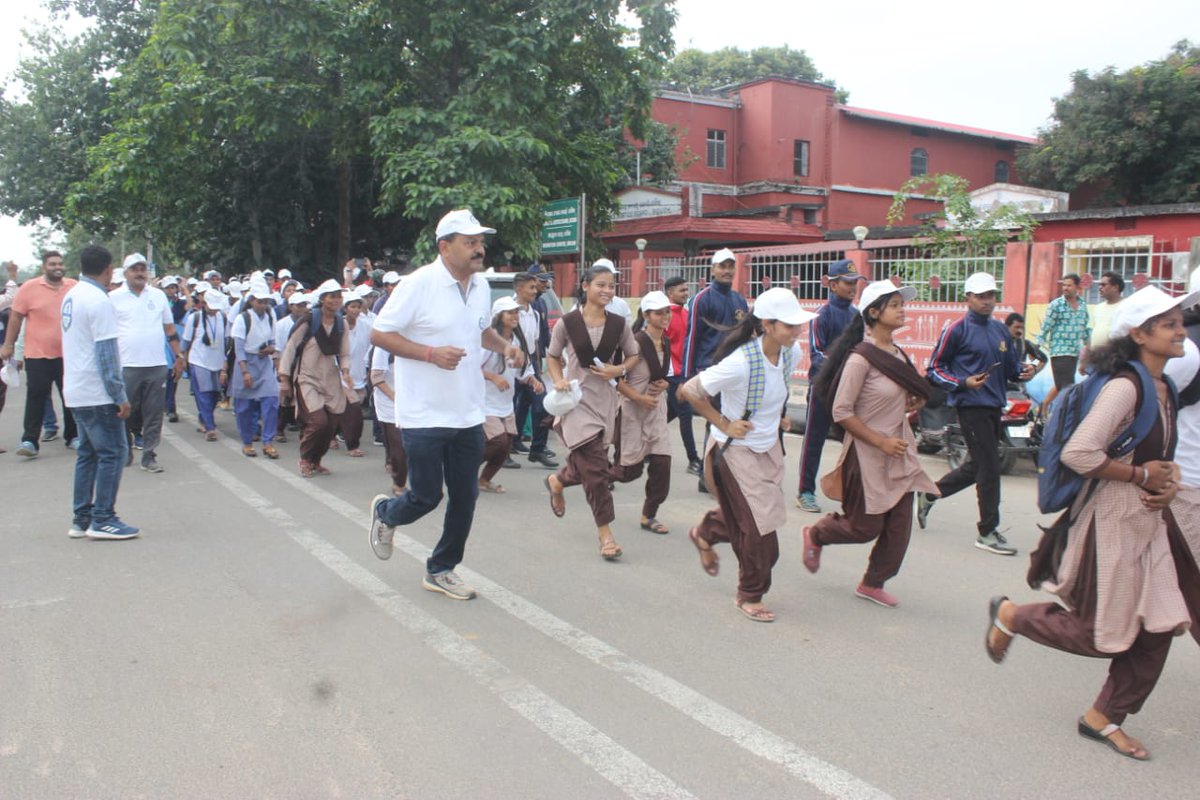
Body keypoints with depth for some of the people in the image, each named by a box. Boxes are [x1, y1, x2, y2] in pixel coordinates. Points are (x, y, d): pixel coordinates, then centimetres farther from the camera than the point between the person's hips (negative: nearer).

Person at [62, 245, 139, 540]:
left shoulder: (71, 295, 12)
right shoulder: (99, 300, -16)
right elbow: (106, 353, -19)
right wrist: (120, 396, -17)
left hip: (76, 391, 9)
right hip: (97, 393, -9)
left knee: (87, 453, 13)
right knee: (112, 453, -3)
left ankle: (81, 519, 17)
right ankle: (102, 519, -1)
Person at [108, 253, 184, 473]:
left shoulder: (159, 295, 11)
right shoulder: (114, 298, 2)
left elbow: (170, 329, 17)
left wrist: (179, 356, 14)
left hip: (157, 366, 2)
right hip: (126, 366, -2)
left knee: (154, 415, 4)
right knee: (126, 413, 5)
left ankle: (149, 456, 12)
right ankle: (124, 452, 20)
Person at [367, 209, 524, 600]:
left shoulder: (481, 286, 7)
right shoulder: (419, 284, -15)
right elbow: (379, 334, -13)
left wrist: (504, 346, 2)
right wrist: (431, 353, -24)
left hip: (468, 416, 7)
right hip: (425, 416, -6)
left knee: (465, 496, 10)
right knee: (426, 496, 2)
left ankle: (441, 570, 28)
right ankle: (385, 513, 37)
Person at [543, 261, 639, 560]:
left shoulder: (619, 324, -1)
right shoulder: (567, 323, -8)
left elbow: (633, 356, 11)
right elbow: (552, 356, 6)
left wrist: (619, 370, -8)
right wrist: (558, 380, -11)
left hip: (605, 398, 4)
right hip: (577, 397, -4)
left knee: (589, 464, 12)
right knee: (595, 465, -9)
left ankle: (557, 481, 46)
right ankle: (605, 533, 1)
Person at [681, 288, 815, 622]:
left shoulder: (792, 352, -7)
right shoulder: (740, 362, -29)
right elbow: (690, 391, -20)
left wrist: (777, 417, 6)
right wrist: (724, 424, -17)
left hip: (770, 448, 7)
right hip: (737, 450, -7)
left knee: (745, 518, 18)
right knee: (759, 527, -1)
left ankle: (705, 533, 50)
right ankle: (750, 596, 21)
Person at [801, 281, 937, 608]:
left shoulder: (898, 354, 6)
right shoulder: (860, 358, -18)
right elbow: (841, 412, -19)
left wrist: (911, 403, 2)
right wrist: (881, 442, -19)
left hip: (899, 450, 7)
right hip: (867, 453, -7)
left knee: (899, 526, 7)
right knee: (866, 527, 4)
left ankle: (873, 584, 25)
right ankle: (815, 535, 32)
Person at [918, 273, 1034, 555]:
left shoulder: (1000, 330, 14)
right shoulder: (957, 329, -7)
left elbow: (1010, 367, 18)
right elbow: (935, 369, -6)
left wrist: (1024, 370, -4)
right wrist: (963, 383, -20)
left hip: (994, 405, 8)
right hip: (971, 405, -8)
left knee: (976, 466, 16)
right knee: (989, 468, -7)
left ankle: (929, 494, 34)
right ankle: (988, 532, 4)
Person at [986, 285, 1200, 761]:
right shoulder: (1125, 386, -19)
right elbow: (1077, 453, -28)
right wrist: (1140, 476, -17)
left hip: (1149, 521, 9)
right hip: (1113, 521, -9)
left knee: (1158, 626, 8)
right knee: (1101, 635, 1)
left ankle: (1104, 717, 23)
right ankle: (1010, 615, 24)